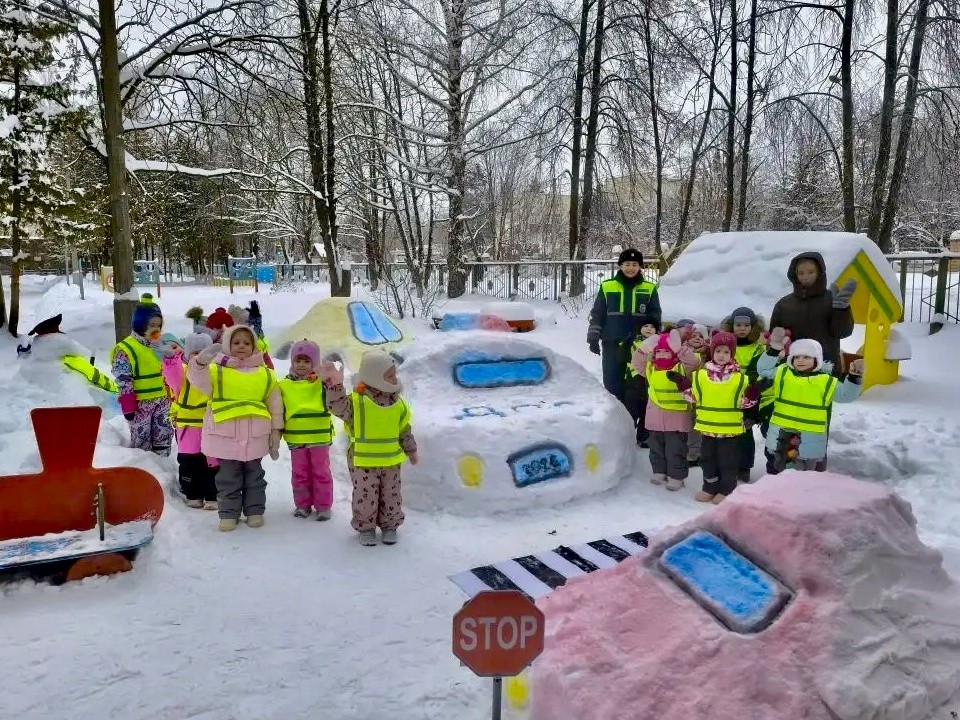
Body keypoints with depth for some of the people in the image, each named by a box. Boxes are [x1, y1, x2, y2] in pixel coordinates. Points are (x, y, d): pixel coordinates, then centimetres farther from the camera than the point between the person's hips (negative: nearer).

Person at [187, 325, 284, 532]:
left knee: (254, 474, 11)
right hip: (226, 433, -1)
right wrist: (201, 362, -34)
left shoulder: (265, 373, 9)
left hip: (255, 433, 1)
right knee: (228, 476, 5)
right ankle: (228, 514, 15)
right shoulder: (217, 369, 4)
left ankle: (255, 511, 22)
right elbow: (199, 382, -16)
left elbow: (275, 404, 9)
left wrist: (275, 432, 6)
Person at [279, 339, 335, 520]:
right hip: (296, 439, 3)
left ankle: (323, 505, 17)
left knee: (321, 473, 7)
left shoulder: (322, 383, -4)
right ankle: (302, 504, 26)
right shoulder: (284, 385, 4)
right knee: (300, 474, 13)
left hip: (319, 438, -2)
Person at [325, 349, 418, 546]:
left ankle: (389, 525, 31)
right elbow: (339, 407, -30)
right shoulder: (357, 401, -13)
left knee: (391, 497, 13)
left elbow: (405, 430, 12)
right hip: (363, 463, -4)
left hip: (391, 462, 4)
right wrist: (335, 385, -43)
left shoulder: (398, 403, 3)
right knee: (366, 497, 6)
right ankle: (366, 528, 24)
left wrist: (411, 451, 17)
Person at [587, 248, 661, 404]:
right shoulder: (607, 287, 3)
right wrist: (593, 338, 2)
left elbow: (655, 317, 10)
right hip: (612, 344, 0)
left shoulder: (649, 289, 4)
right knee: (612, 385, 4)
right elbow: (597, 314, 7)